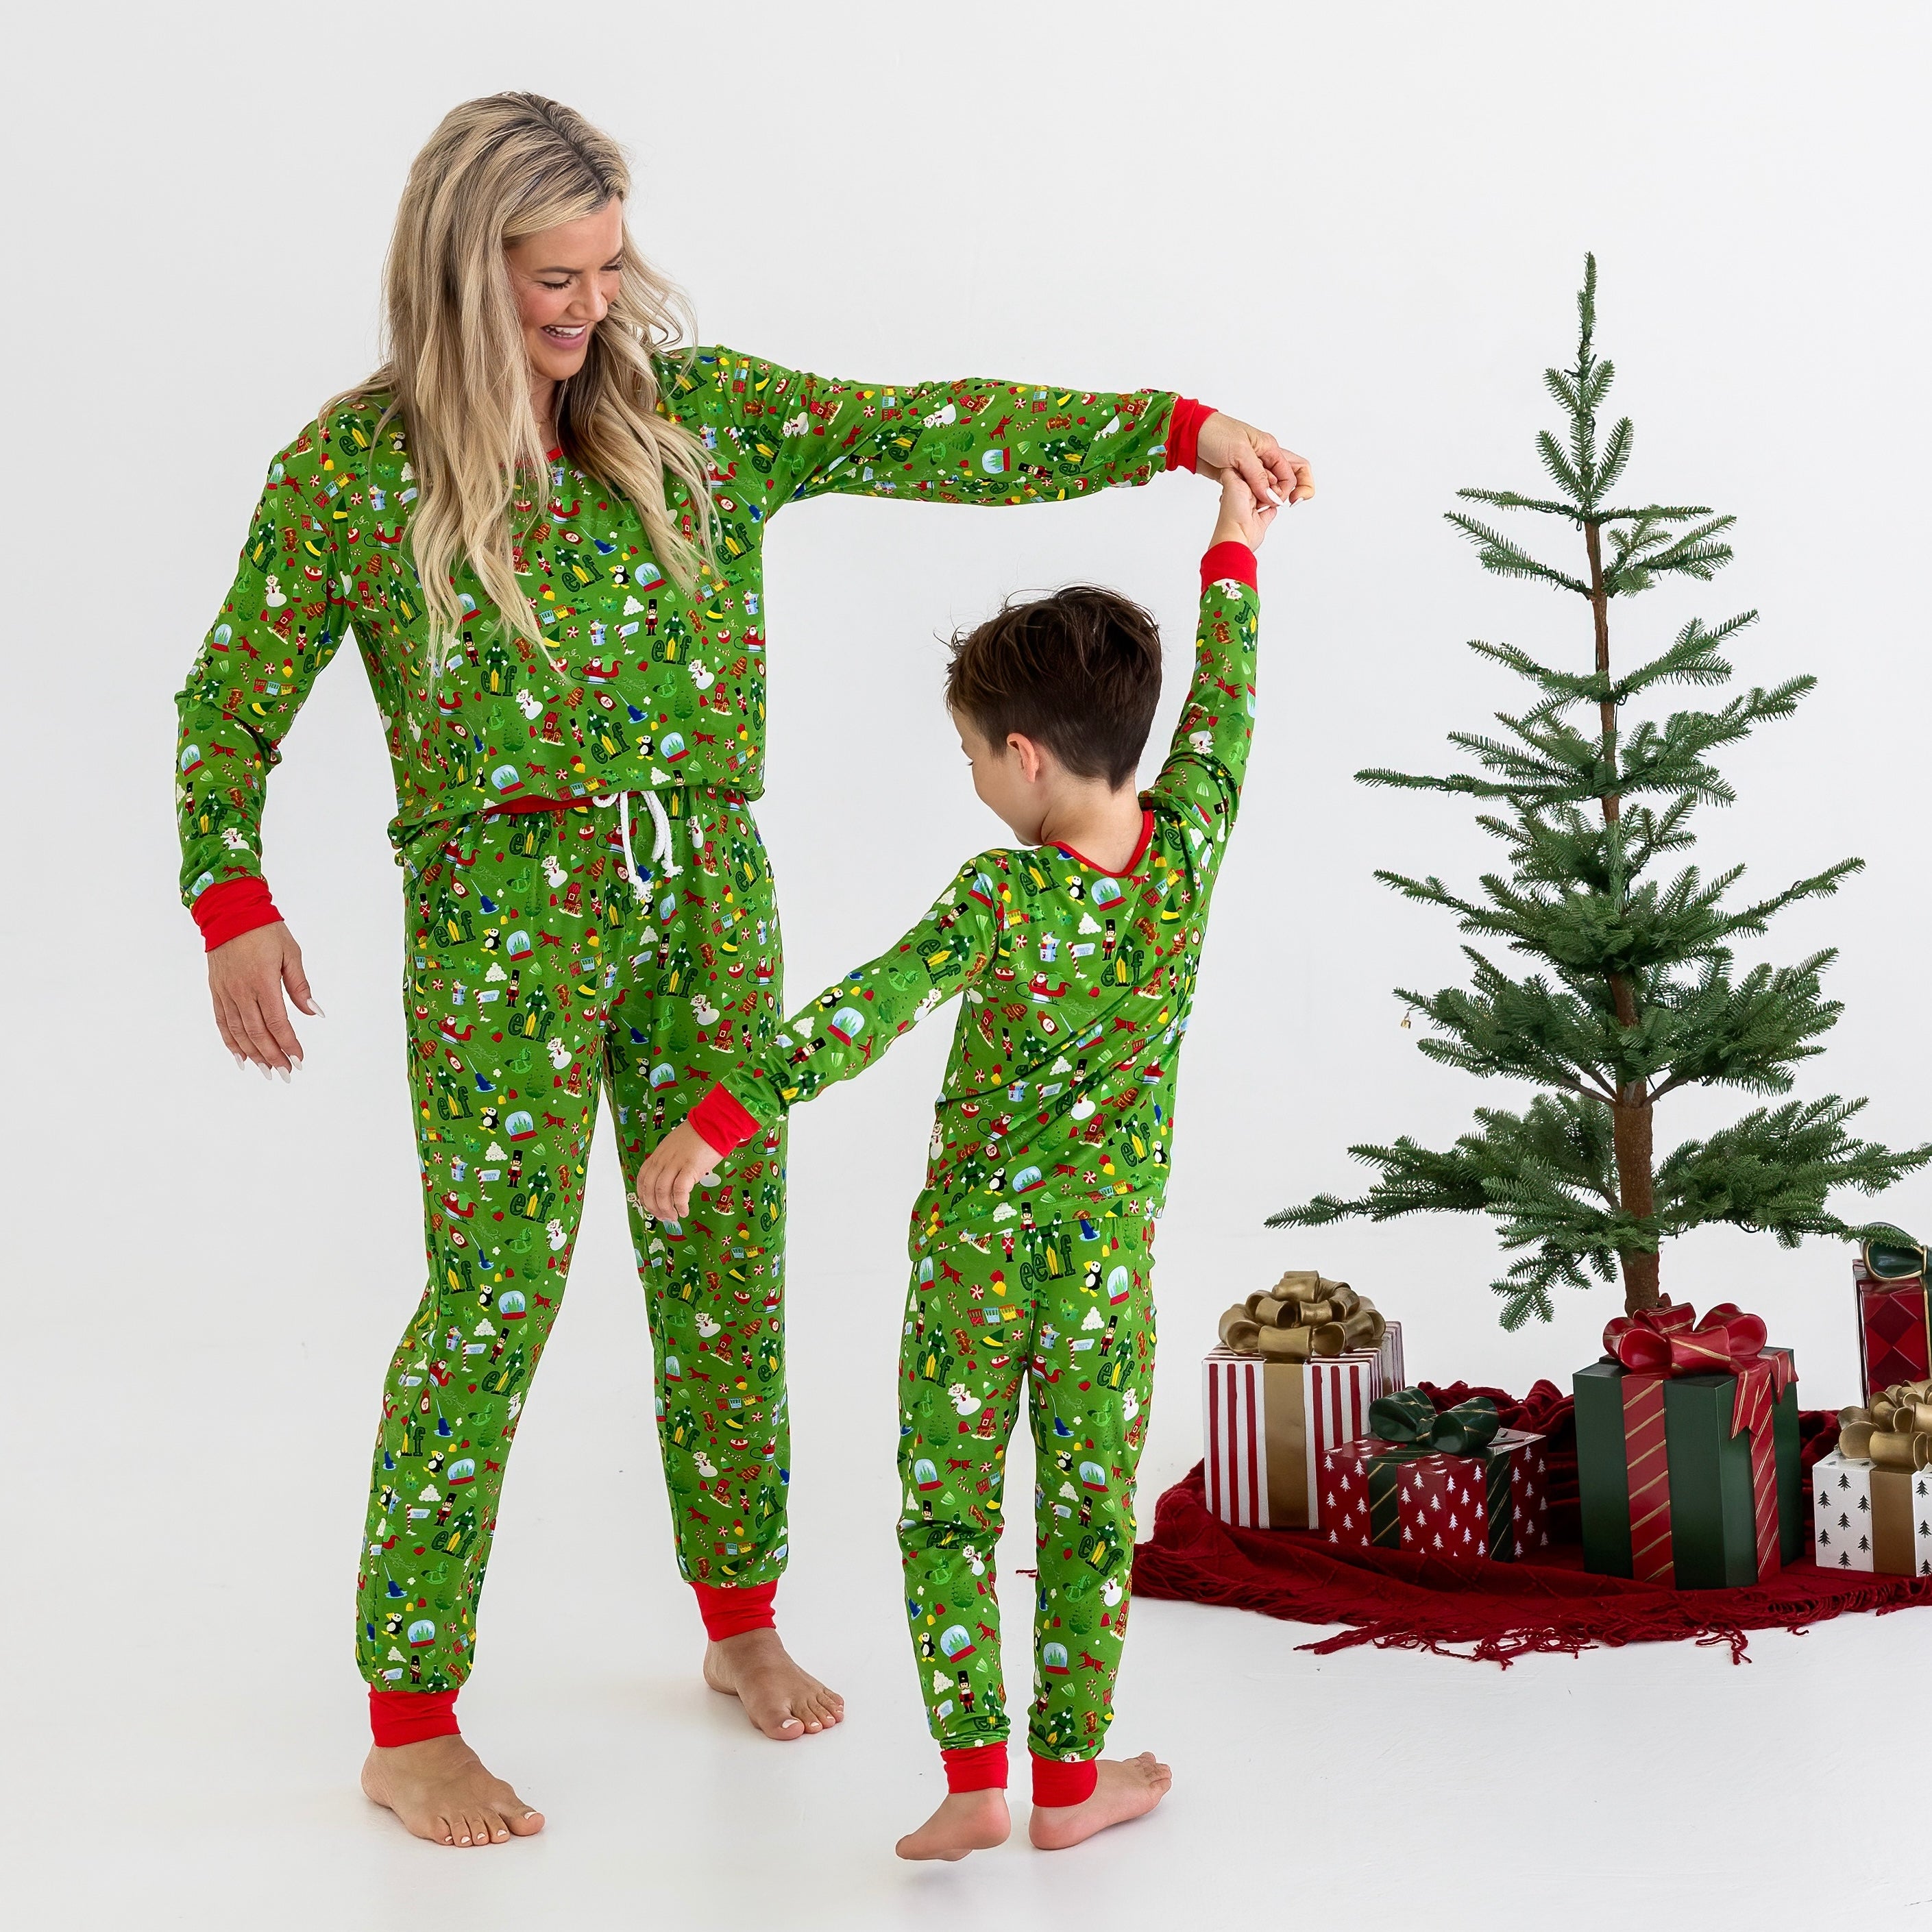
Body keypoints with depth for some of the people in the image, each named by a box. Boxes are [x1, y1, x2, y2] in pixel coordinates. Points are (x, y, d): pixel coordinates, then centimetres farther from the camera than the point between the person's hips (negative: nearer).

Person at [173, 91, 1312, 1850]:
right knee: (494, 1290, -5)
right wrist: (235, 909, -9)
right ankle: (409, 1724, 8)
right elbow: (232, 706, 4)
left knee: (728, 1267, 11)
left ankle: (743, 1623, 31)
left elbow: (922, 435, -2)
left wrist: (1176, 428, -11)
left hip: (708, 894, 4)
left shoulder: (694, 407, 5)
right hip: (504, 913, -4)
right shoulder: (355, 461, -2)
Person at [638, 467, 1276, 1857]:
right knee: (1088, 1516, 12)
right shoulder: (1187, 848, -8)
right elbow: (1224, 706, 8)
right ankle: (1071, 1781, 22)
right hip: (1107, 1252, 3)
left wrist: (719, 1122, -20)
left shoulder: (1002, 896, -19)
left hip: (971, 1245, -3)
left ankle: (974, 1779, 8)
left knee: (948, 1510, 9)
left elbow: (861, 1020, -24)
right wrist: (1234, 552, 21)